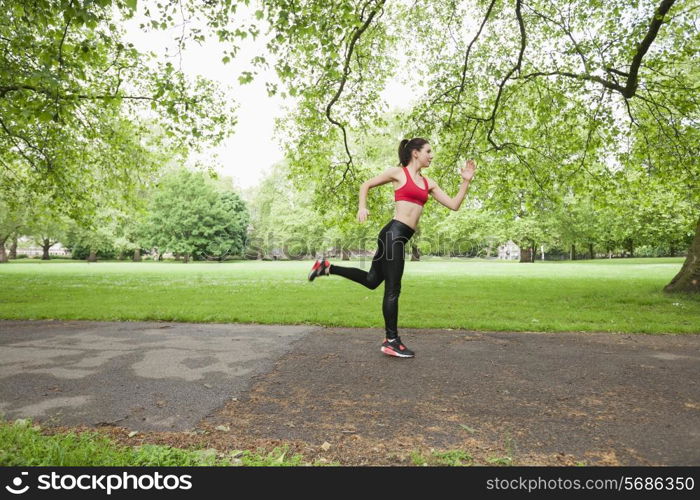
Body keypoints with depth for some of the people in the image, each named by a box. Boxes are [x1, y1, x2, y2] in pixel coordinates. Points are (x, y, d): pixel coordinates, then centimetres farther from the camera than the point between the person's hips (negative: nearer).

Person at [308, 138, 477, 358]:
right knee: (393, 289, -2)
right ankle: (391, 341, 7)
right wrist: (362, 207, -8)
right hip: (394, 233, -8)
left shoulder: (428, 183, 18)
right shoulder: (399, 172, 0)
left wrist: (466, 181, 6)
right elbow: (366, 185, 7)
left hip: (401, 237, 8)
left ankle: (327, 267, 28)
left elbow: (454, 205, 14)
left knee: (372, 280, 18)